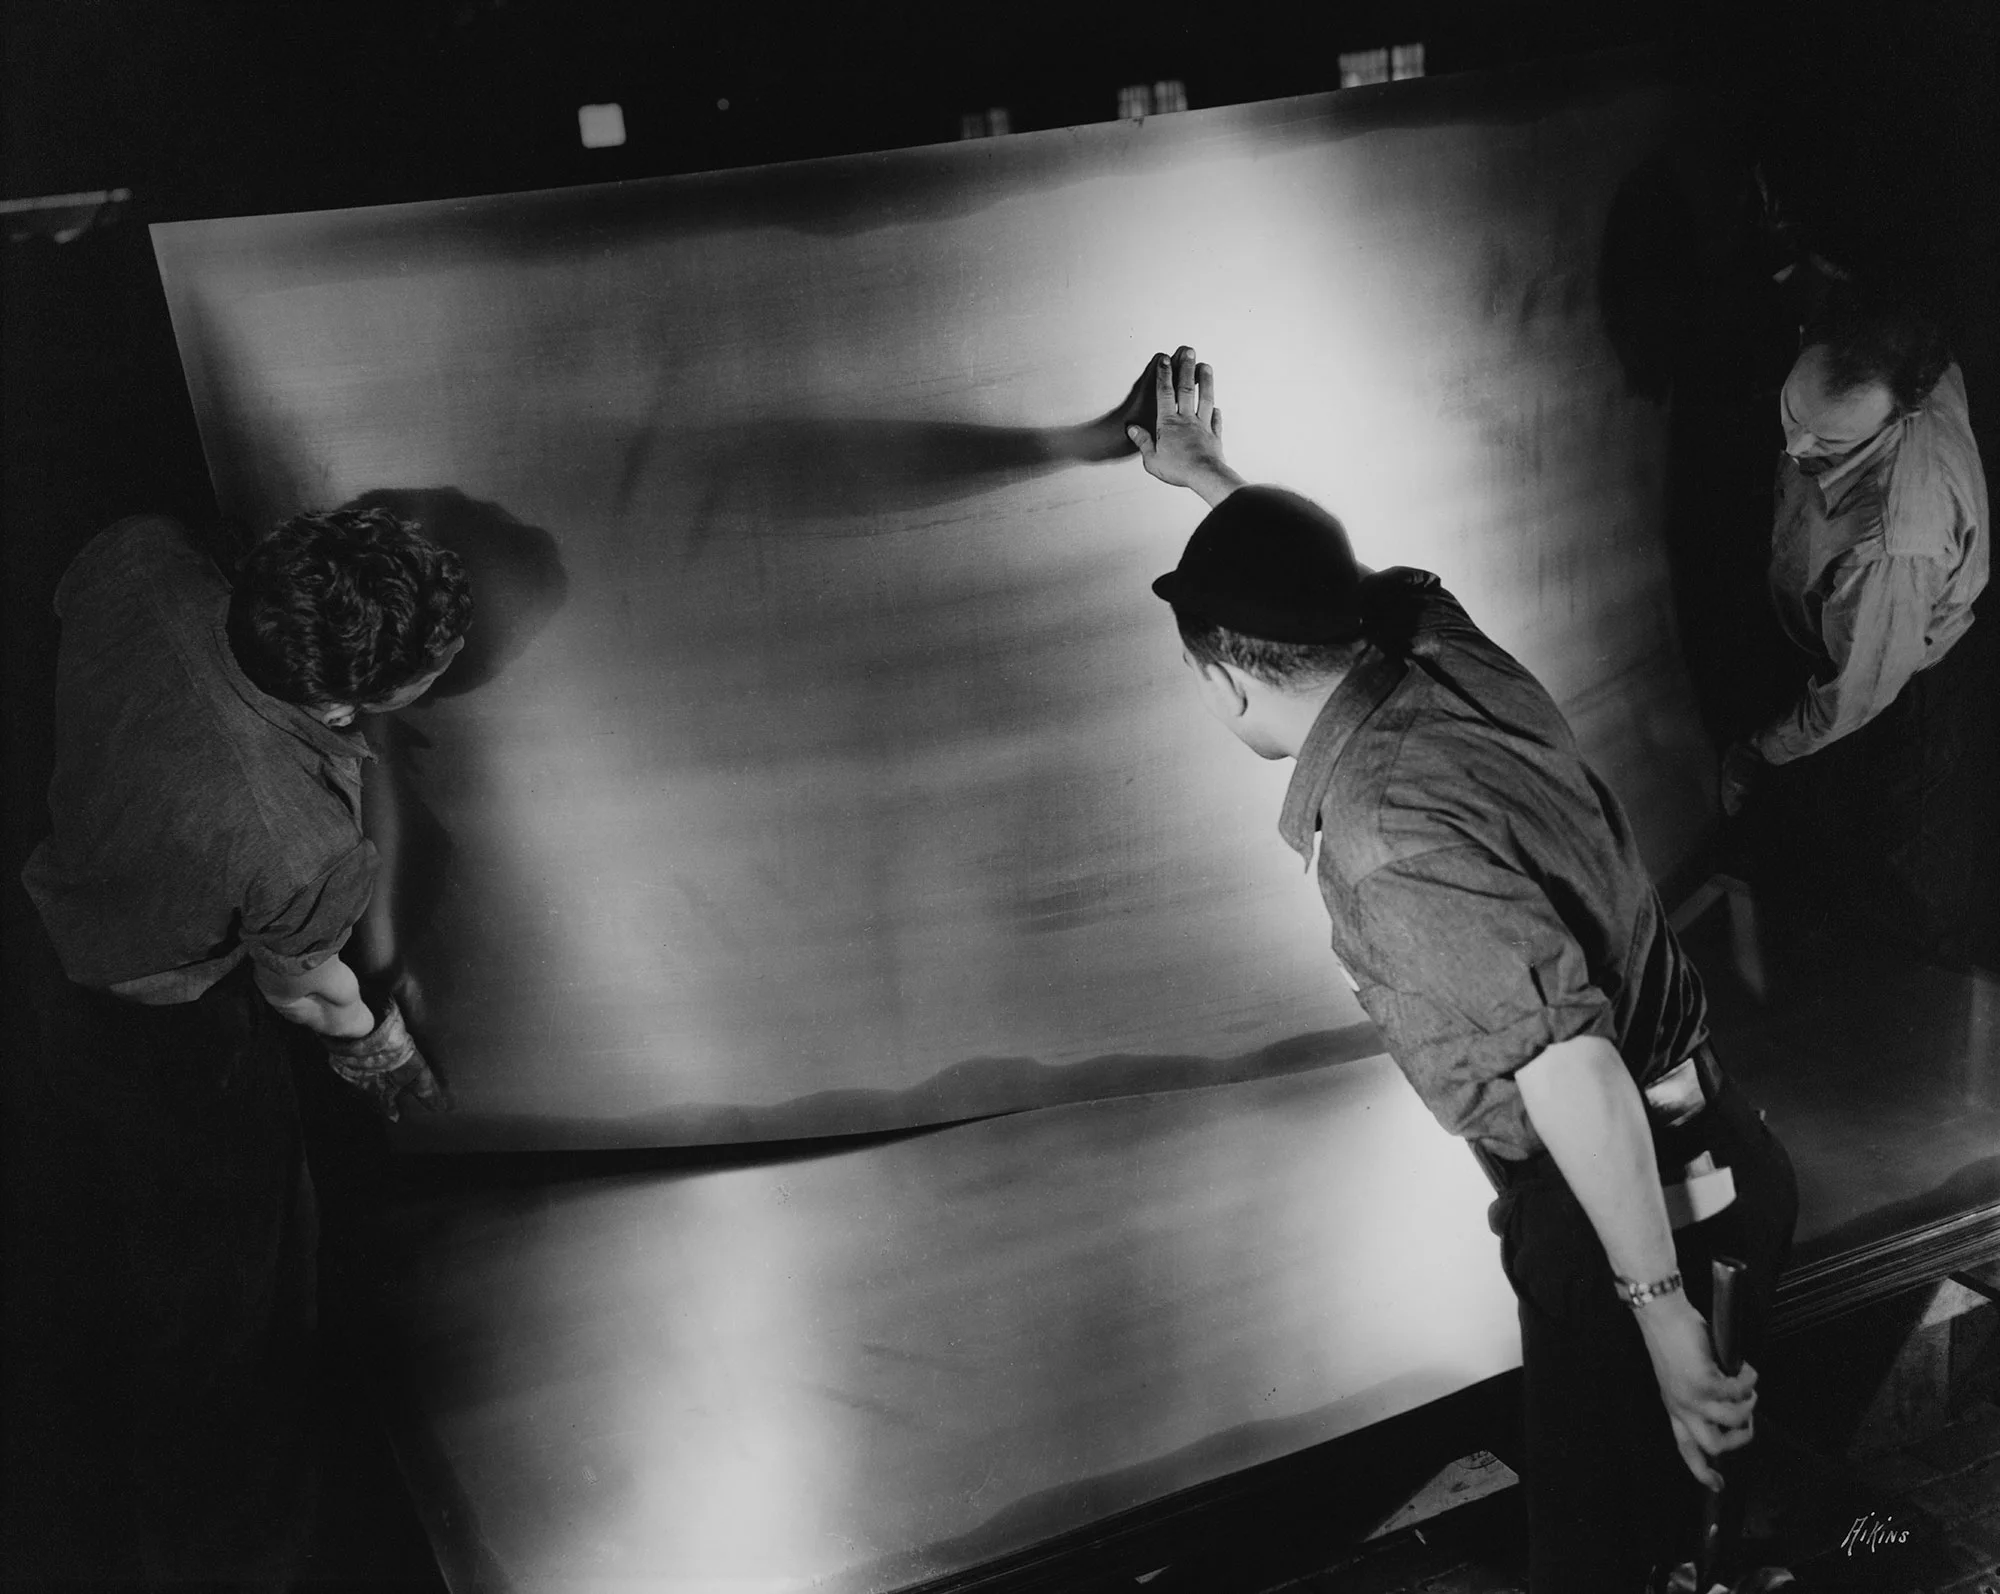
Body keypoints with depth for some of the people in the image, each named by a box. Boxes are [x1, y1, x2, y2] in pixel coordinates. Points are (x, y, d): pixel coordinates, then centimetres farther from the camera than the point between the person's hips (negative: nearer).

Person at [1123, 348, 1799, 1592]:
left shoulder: (1388, 836, -29)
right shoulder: (1434, 641, -3)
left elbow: (1568, 1061, -34)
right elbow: (1318, 575, 19)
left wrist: (1661, 1315, -30)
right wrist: (1211, 479, 35)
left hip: (1625, 1200, -9)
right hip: (1701, 1147, 9)